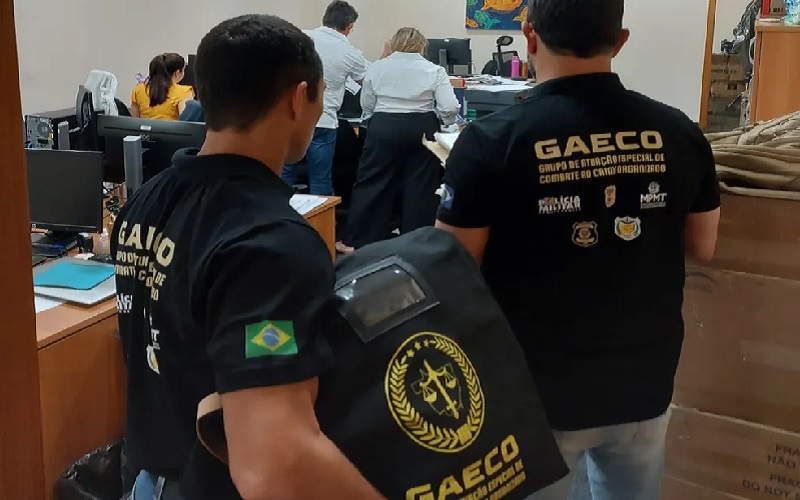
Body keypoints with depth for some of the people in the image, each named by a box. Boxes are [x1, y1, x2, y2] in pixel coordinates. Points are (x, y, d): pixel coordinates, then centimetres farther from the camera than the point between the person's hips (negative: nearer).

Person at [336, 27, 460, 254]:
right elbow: (450, 108, -8)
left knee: (372, 182, 7)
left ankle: (356, 240, 10)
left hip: (384, 128, 0)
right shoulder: (434, 70, 0)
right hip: (422, 128, 0)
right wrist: (444, 123, 11)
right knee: (420, 185, 8)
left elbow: (366, 105, 12)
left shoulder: (377, 67, 5)